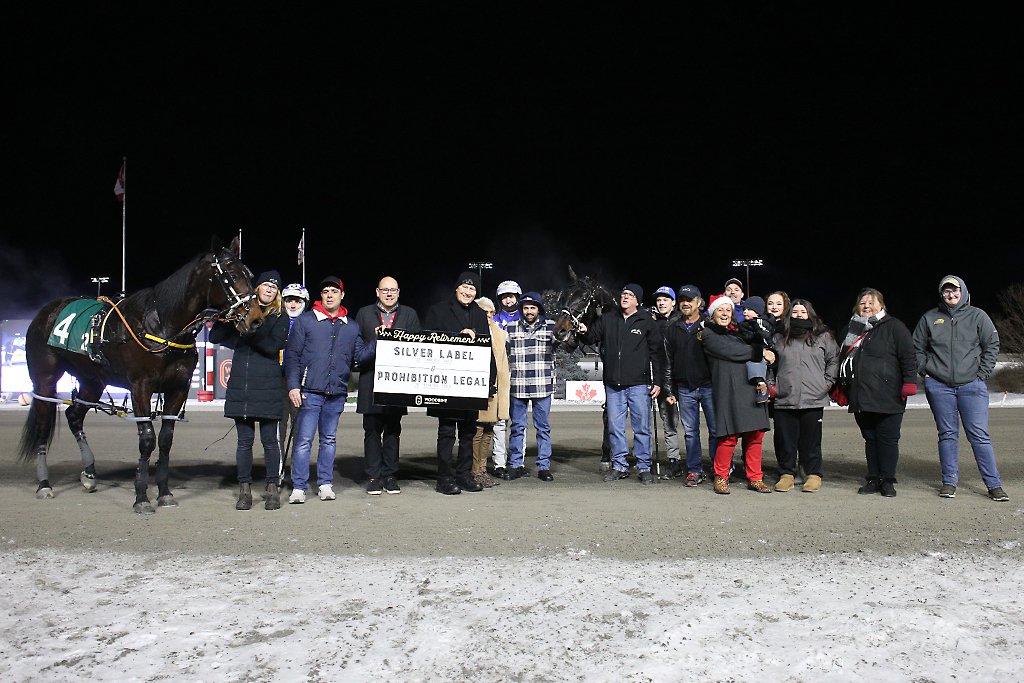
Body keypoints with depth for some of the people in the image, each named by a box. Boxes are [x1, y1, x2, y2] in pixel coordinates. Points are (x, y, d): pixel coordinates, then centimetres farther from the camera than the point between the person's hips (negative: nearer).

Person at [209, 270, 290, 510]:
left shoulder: (280, 318, 6)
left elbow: (273, 346, -11)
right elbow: (215, 337, 6)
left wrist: (248, 330, -17)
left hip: (268, 387, -2)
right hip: (240, 385, 2)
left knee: (269, 440, 2)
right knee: (244, 440, 8)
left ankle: (273, 488, 12)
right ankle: (244, 490, 16)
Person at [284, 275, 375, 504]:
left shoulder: (351, 327, 13)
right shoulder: (305, 321, 2)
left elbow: (360, 355, 9)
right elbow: (292, 355, -1)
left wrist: (377, 339, -3)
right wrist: (293, 385, -9)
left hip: (337, 393, 4)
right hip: (310, 391, -4)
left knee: (329, 439, 12)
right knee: (304, 440, -4)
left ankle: (325, 483, 21)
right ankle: (298, 487, 2)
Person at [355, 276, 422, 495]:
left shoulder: (410, 314, 13)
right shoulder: (364, 313, 11)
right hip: (371, 380, -1)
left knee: (393, 430, 5)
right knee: (372, 429, 0)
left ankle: (390, 476, 13)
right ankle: (373, 477, 7)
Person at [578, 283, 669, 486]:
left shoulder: (647, 323, 2)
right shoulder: (607, 320, 11)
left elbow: (658, 353, 2)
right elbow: (592, 338, 13)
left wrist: (658, 382, -3)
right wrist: (585, 332, -11)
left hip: (639, 385, -3)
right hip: (613, 385, 3)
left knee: (642, 427, 1)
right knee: (615, 427, 8)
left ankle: (644, 467, 9)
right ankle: (619, 466, 17)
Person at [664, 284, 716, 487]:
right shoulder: (673, 329, 14)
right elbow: (669, 362, 13)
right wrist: (671, 391, 8)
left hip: (708, 386, -3)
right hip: (685, 389, 3)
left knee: (716, 430, 0)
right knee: (690, 432, 6)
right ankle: (694, 470, 14)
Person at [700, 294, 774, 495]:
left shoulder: (738, 331, 27)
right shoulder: (708, 334, 4)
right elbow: (731, 351, -7)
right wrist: (761, 352, -4)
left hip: (751, 387, 6)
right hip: (728, 390, -6)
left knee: (756, 434, 2)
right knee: (730, 436, -10)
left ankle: (755, 478, 12)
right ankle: (721, 477, 5)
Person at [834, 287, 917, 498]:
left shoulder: (894, 327, 2)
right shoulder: (850, 330, 17)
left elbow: (908, 357, -5)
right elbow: (842, 360, 25)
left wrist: (909, 382, -14)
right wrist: (839, 388, 22)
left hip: (887, 398, -5)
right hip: (860, 398, 5)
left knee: (888, 439, 0)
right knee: (870, 439, 11)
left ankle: (887, 481, 9)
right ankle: (873, 479, 18)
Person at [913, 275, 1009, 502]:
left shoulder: (977, 316, 5)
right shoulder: (929, 318, 7)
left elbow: (992, 345, 6)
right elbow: (917, 348, 14)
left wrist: (983, 373, -2)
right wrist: (925, 372, 4)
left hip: (972, 385, -1)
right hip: (939, 386, 1)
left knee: (979, 435, -2)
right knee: (947, 435, 6)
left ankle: (994, 485, 5)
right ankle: (949, 482, 14)